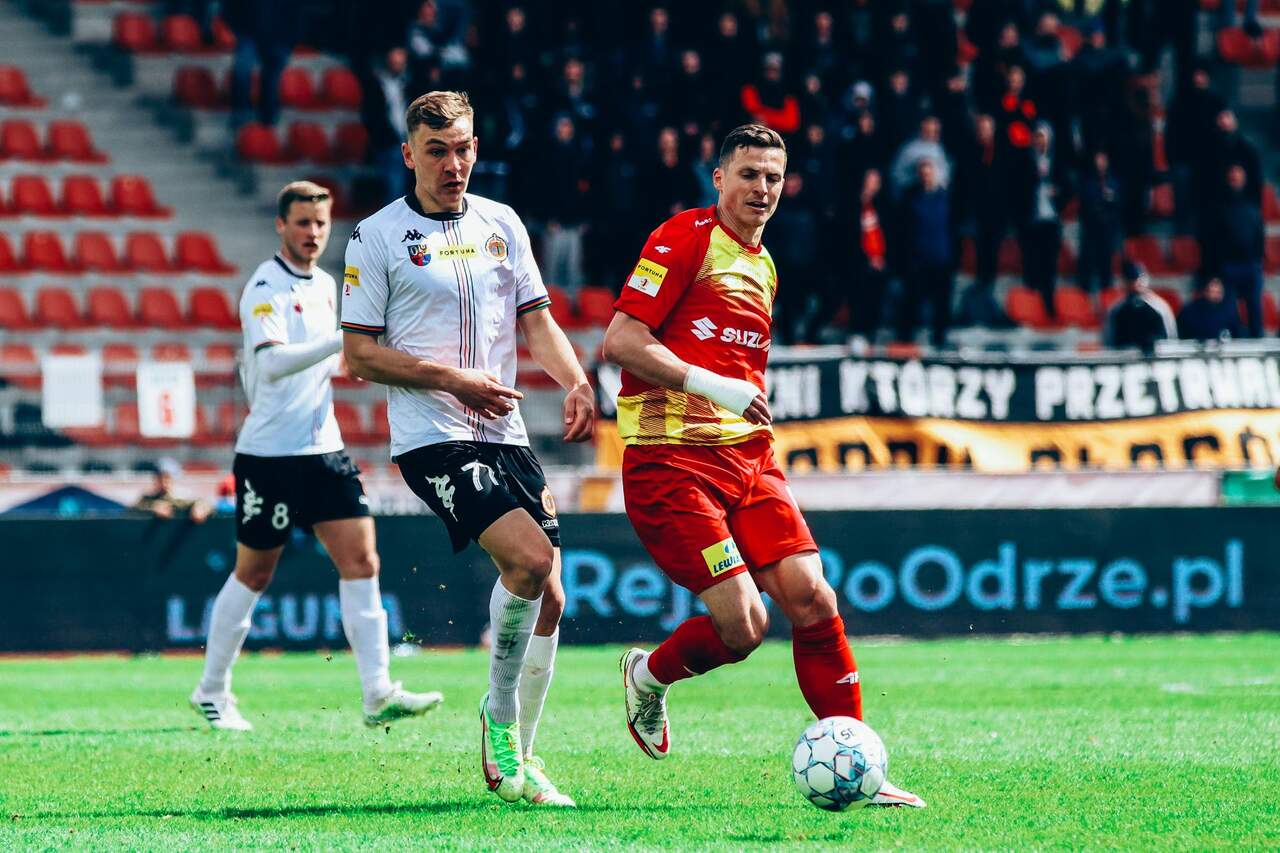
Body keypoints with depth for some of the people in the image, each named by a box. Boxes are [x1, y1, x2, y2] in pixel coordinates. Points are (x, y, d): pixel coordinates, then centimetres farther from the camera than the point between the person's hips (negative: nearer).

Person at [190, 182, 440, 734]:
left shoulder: (325, 285, 13)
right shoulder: (266, 287, -12)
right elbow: (271, 363, -28)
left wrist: (346, 366, 12)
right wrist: (342, 341, -35)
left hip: (324, 448, 7)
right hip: (269, 454, -7)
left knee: (361, 560, -6)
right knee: (254, 574, 4)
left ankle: (378, 695, -10)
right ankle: (212, 691, 20)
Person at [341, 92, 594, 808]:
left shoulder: (502, 225, 13)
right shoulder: (378, 238, -2)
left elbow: (536, 319, 16)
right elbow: (360, 352, -3)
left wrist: (576, 382, -3)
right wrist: (452, 378, -13)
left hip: (506, 434, 6)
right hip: (432, 438, -6)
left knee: (548, 598, 1)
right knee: (531, 560, -25)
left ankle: (515, 761, 14)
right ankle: (500, 716, -4)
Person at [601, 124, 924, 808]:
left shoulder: (762, 266, 20)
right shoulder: (685, 239, -6)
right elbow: (621, 341, -14)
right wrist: (710, 385, -19)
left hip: (746, 459, 7)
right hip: (670, 461, -7)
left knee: (811, 600, -6)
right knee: (742, 624, -15)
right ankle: (649, 676, 16)